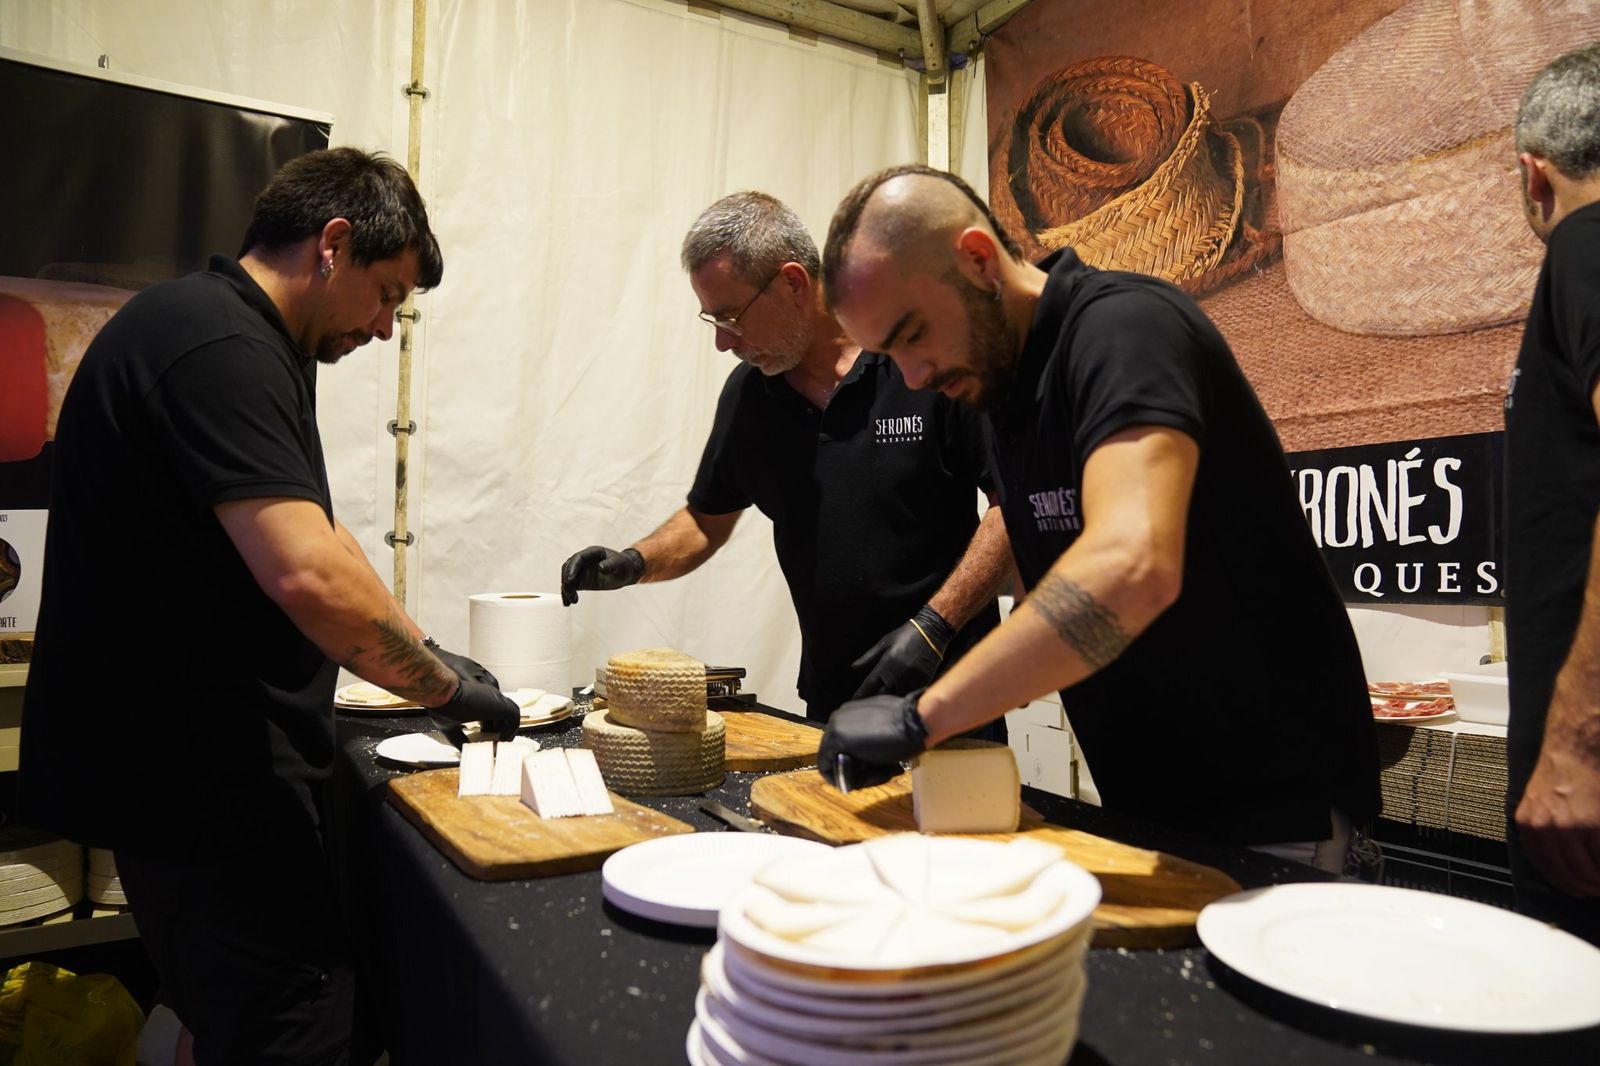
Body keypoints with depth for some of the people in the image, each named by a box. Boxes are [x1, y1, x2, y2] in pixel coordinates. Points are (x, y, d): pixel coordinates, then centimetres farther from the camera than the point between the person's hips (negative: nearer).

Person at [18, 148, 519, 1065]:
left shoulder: (243, 345, 15)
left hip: (202, 761, 10)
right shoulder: (218, 345, -19)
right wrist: (447, 686, -16)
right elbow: (308, 574, -30)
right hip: (198, 778, -10)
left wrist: (429, 656, 12)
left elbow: (314, 531, 19)